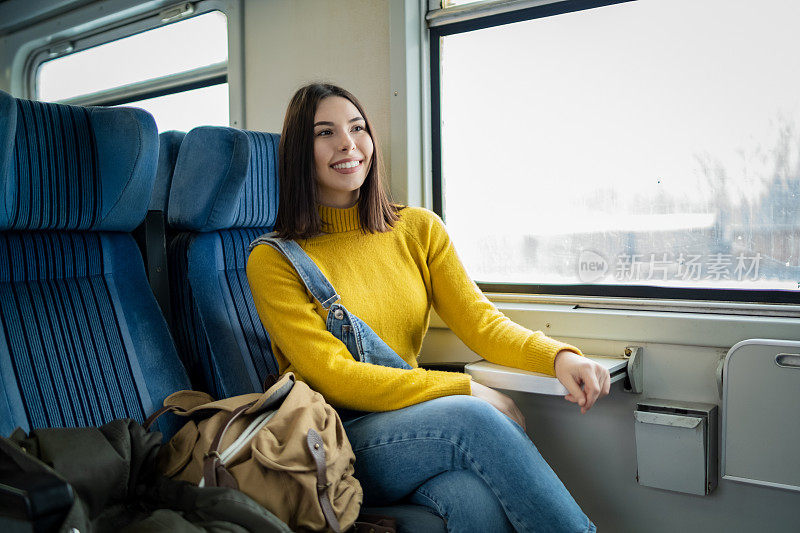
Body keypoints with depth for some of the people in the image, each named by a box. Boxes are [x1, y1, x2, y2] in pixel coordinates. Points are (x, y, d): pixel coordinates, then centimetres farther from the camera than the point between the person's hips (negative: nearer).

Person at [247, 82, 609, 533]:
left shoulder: (420, 229, 9)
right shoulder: (273, 260, -5)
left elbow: (481, 321, 2)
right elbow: (334, 377, -13)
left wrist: (558, 356, -19)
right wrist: (467, 390, -19)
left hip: (411, 420, 3)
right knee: (472, 418, -30)